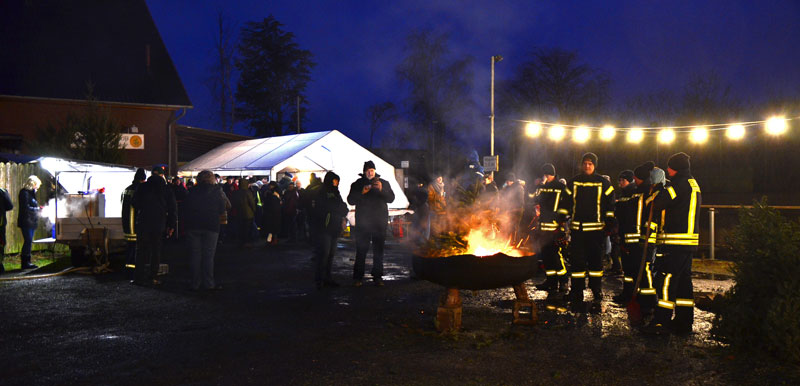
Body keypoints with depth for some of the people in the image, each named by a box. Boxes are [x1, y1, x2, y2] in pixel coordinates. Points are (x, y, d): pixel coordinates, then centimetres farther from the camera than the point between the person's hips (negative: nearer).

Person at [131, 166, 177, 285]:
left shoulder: (142, 187, -3)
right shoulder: (167, 189, 0)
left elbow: (135, 204, 3)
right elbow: (173, 208, 1)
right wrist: (171, 225, 7)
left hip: (143, 223, 0)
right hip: (159, 226, 1)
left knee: (141, 250, 6)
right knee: (156, 251, 9)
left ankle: (139, 277, 5)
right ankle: (153, 277, 8)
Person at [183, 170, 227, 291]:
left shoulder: (192, 191, 1)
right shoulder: (216, 191, -2)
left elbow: (186, 207, 5)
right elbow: (222, 209, 2)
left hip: (193, 226, 1)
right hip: (211, 226, -1)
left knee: (195, 255, 7)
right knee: (208, 255, 3)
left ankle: (195, 283, 8)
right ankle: (208, 283, 2)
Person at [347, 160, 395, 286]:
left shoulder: (384, 183, 9)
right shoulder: (357, 184, 6)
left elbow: (391, 198, 0)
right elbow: (350, 200, 0)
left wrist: (381, 190, -16)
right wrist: (362, 193, -15)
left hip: (379, 222, 1)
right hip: (363, 222, -1)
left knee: (378, 250, 5)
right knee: (361, 250, -3)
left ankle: (377, 276, 11)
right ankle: (357, 277, 2)